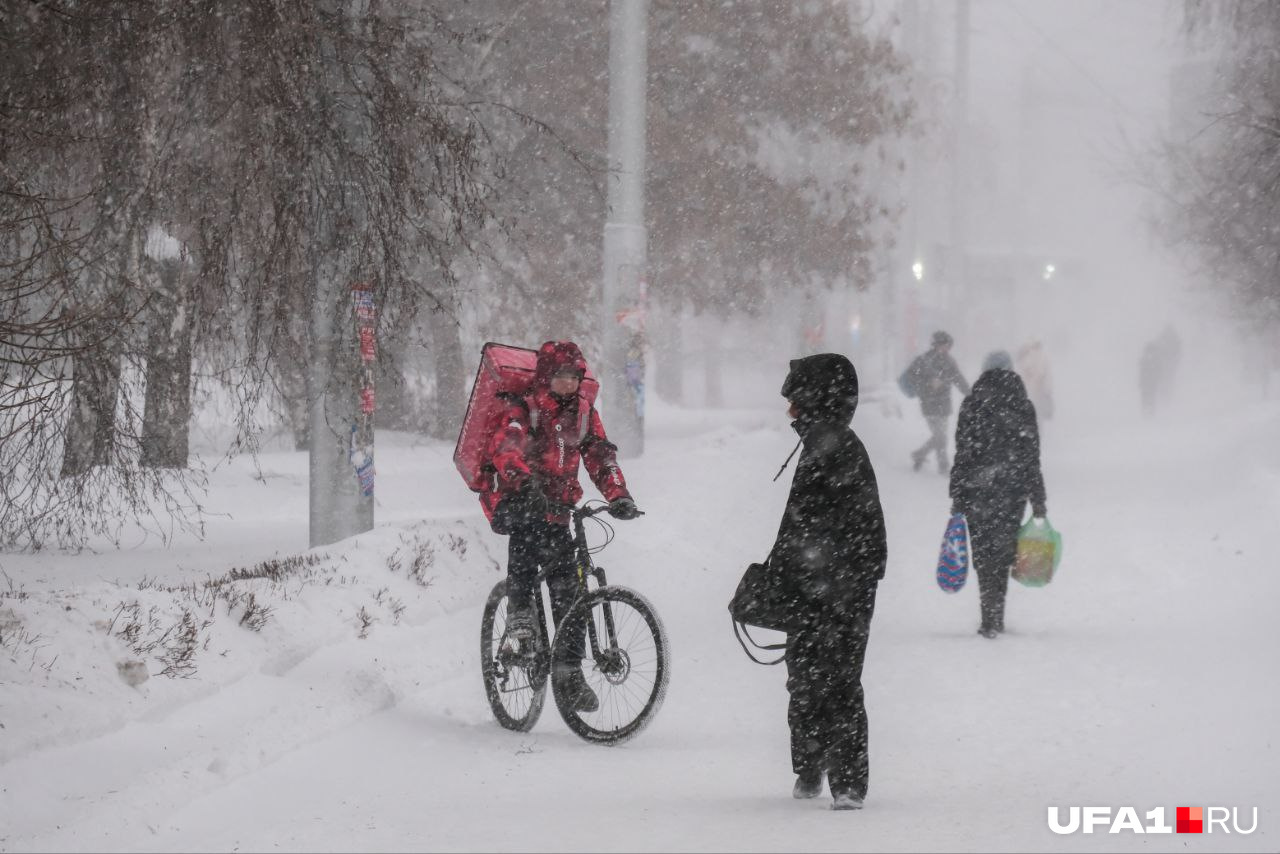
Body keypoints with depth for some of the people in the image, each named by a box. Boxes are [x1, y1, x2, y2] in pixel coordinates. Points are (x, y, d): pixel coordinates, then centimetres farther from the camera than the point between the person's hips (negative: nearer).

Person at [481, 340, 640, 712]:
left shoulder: (584, 413, 7)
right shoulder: (522, 409, -8)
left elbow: (601, 458, 0)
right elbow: (504, 447, -27)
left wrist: (619, 497, -19)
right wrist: (525, 483, -46)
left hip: (556, 507, 5)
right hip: (514, 500, -5)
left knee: (568, 585, -3)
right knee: (527, 529, -38)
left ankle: (570, 668, 4)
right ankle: (519, 612, -28)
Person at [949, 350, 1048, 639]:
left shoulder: (972, 406, -4)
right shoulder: (1023, 408, 1)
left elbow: (963, 455, -6)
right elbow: (1032, 458, 2)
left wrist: (957, 496, -1)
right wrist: (1038, 502, 7)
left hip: (977, 492, -2)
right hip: (1014, 492, 2)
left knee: (984, 553, 2)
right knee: (1002, 553, 14)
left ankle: (991, 619, -7)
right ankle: (995, 618, 17)